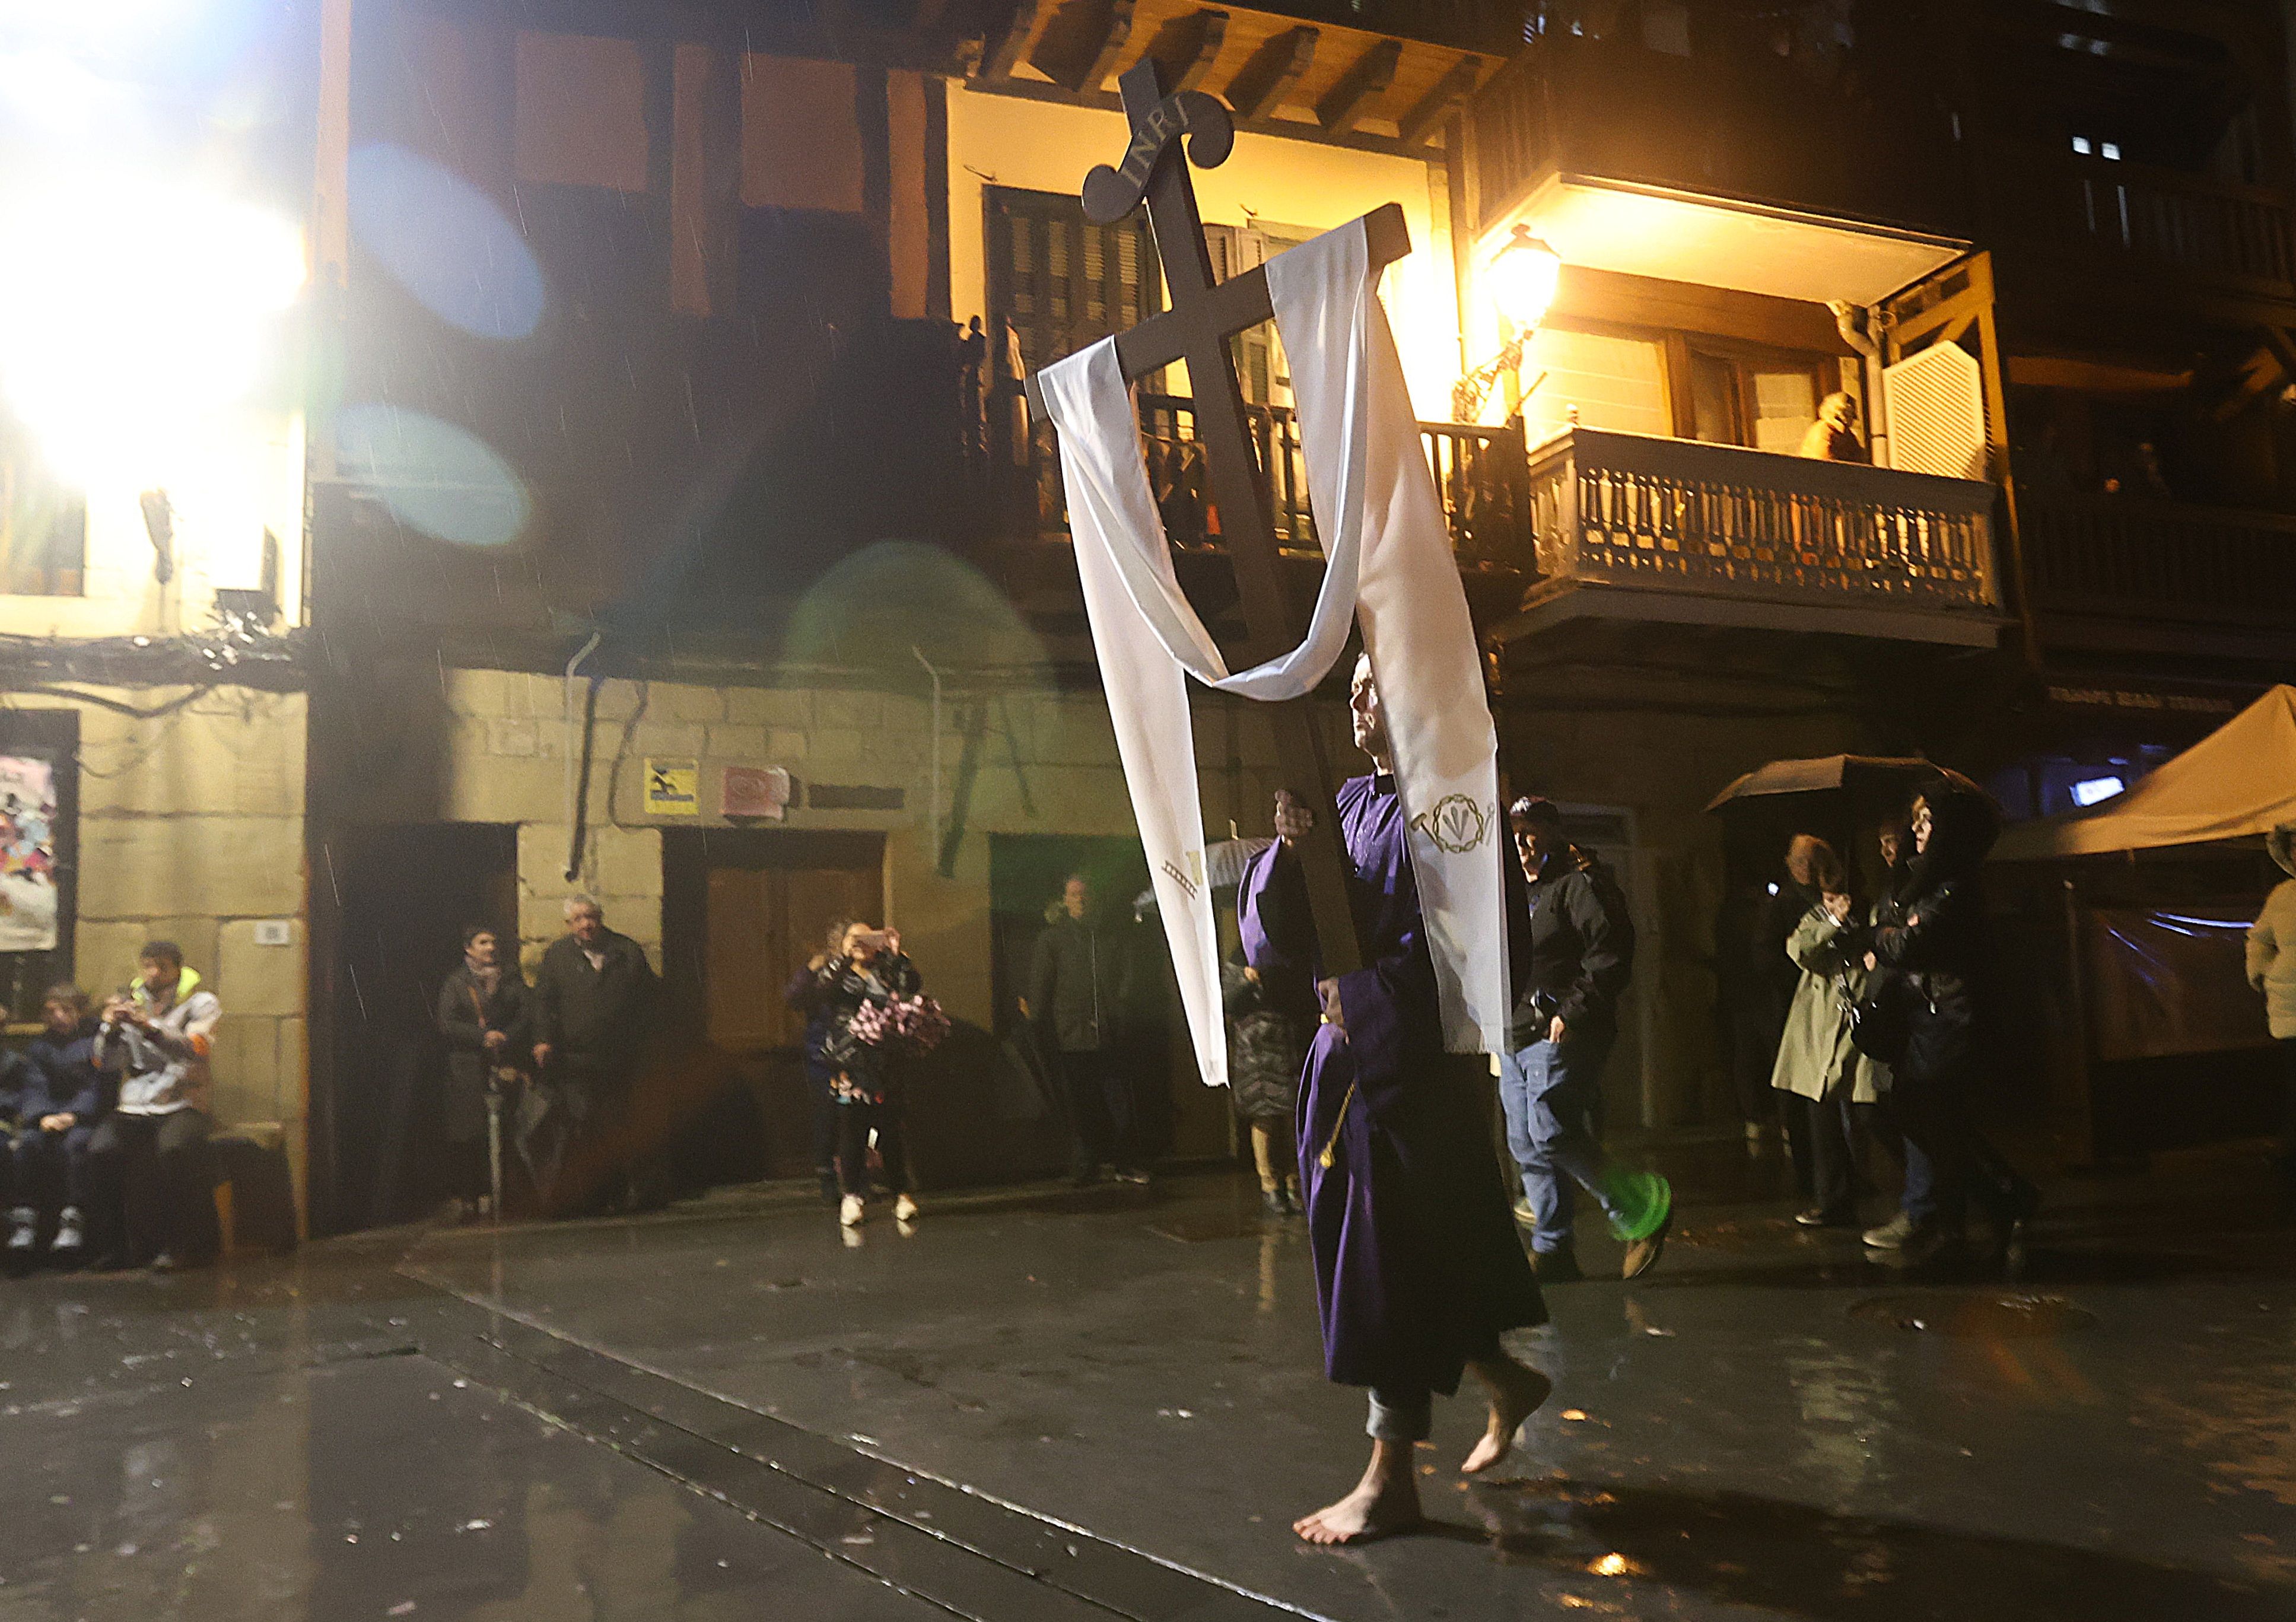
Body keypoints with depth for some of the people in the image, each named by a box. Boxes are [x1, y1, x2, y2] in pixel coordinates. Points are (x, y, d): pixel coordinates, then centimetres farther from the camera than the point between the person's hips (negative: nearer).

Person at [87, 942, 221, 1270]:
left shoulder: (200, 1003, 3)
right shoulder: (128, 1004, 15)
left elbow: (195, 1050, -17)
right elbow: (103, 1062, 5)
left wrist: (149, 1026, -30)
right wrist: (110, 1028, -15)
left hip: (181, 1105, -3)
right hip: (133, 1107, 4)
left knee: (174, 1150, -33)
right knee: (100, 1151, -25)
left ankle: (180, 1245, -19)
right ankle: (118, 1243, -10)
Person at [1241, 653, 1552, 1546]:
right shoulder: (1349, 803, 12)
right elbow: (1280, 927, 6)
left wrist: (1362, 992, -15)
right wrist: (1290, 852, -12)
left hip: (1419, 1060, -7)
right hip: (1348, 1053, 8)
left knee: (1394, 1254, -3)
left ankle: (1391, 1477, 8)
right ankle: (1507, 1381, 37)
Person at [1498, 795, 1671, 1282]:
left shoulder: (1579, 885, -7)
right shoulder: (1519, 893, 21)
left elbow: (1611, 955, -17)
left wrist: (1572, 1012, -21)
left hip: (1562, 1037, -9)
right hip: (1517, 1038, 9)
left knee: (1552, 1136, -17)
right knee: (1527, 1146, 7)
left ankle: (1646, 1209, 1)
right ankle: (1553, 1250, 16)